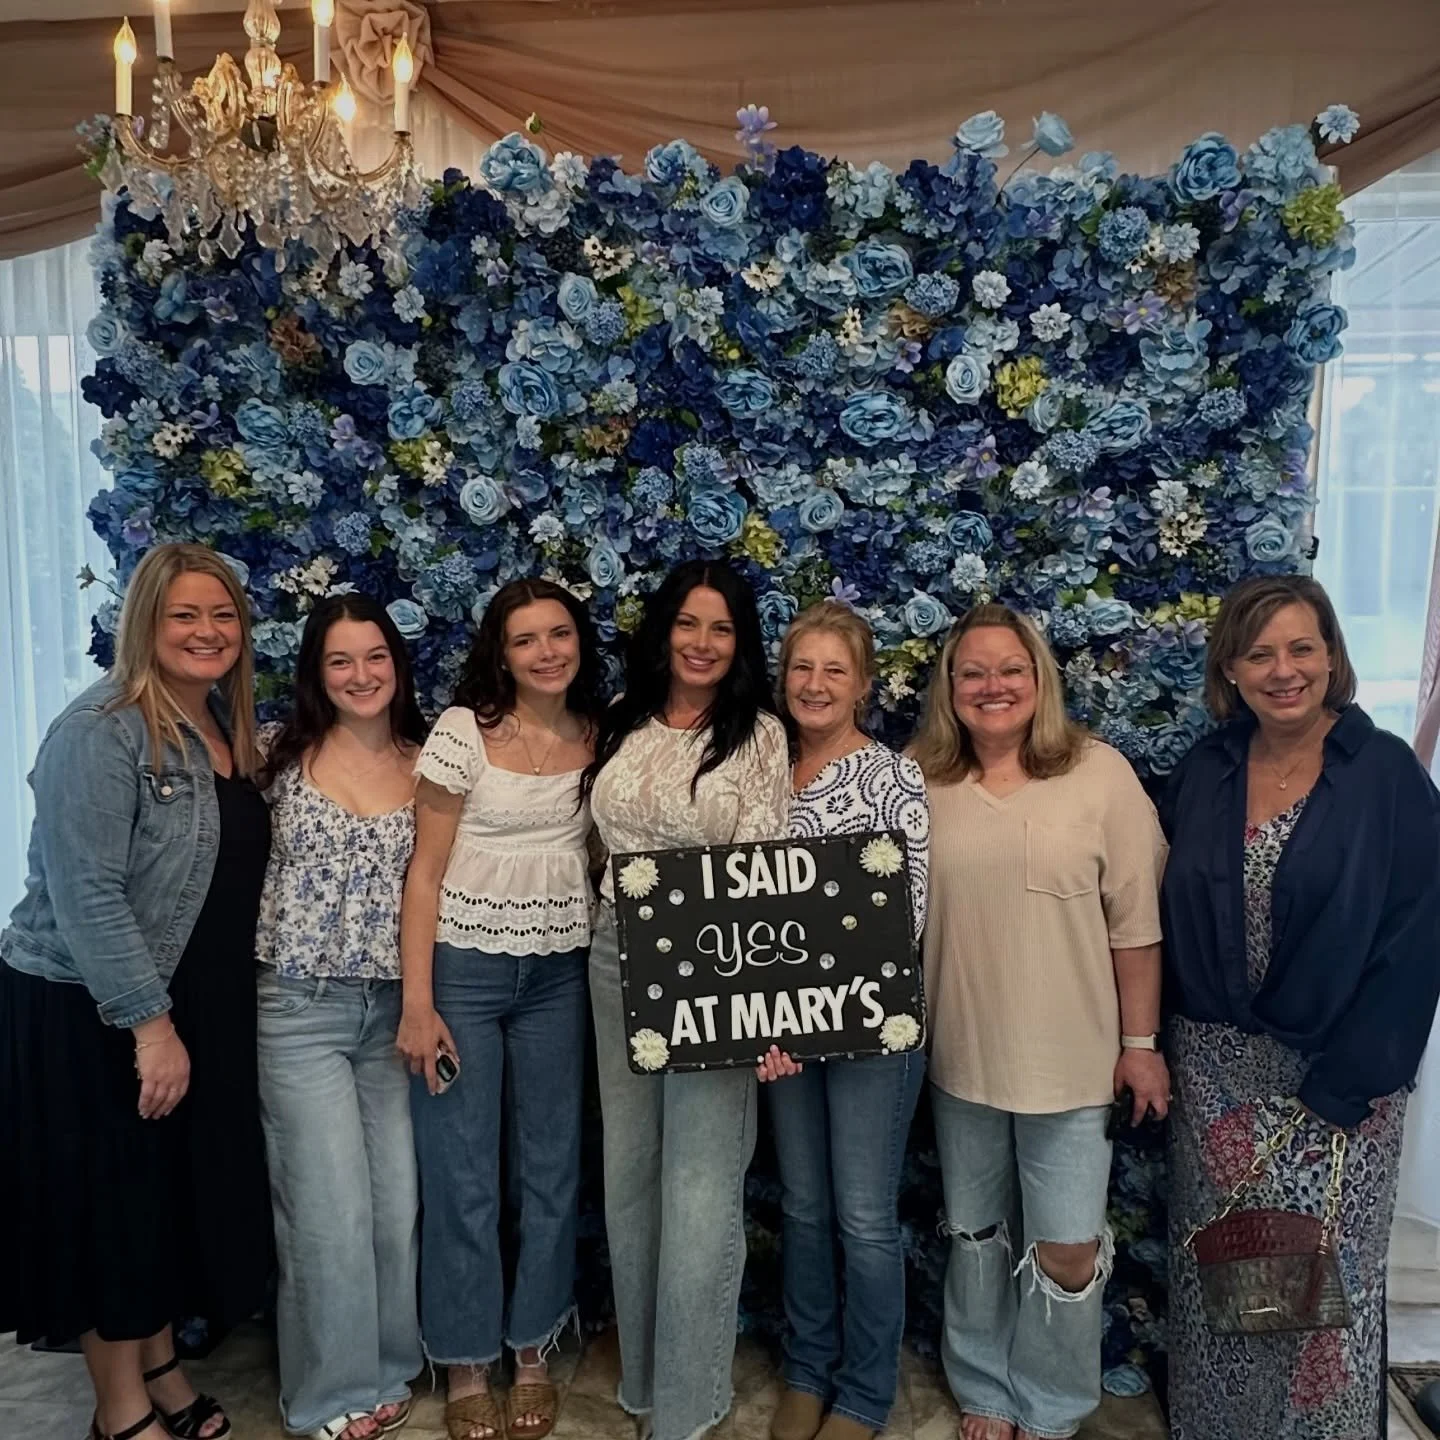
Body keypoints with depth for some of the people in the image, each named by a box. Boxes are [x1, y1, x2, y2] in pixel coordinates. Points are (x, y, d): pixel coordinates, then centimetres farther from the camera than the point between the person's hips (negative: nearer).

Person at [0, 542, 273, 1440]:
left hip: (198, 1008, 7)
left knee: (183, 1194, 18)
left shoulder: (229, 731, 6)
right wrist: (148, 1023, -23)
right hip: (91, 1014, -7)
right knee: (113, 1204, 8)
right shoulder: (99, 733, -18)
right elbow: (87, 895, -23)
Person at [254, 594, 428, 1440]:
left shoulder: (427, 765, 3)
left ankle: (389, 1368, 34)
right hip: (301, 1008, -2)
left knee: (399, 1203, 10)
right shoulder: (285, 756, -3)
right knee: (332, 1211, 2)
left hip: (396, 1007, 3)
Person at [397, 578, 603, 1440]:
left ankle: (534, 1352, 33)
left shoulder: (599, 736, 2)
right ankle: (468, 1370, 27)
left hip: (560, 976, 4)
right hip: (464, 970, -3)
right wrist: (417, 1002, -12)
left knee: (553, 1171, 13)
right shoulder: (464, 730, -8)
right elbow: (426, 871, -8)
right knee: (463, 1179, 7)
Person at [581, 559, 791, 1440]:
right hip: (617, 965, 5)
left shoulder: (760, 735, -9)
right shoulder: (623, 724, 6)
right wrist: (610, 934, 12)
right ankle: (641, 1369, 40)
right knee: (629, 1176, 18)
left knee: (699, 1190, 1)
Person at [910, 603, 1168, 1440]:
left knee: (1066, 1251, 6)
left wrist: (1140, 1042, -4)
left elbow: (1137, 922, -6)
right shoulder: (922, 782, -3)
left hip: (1071, 1058, -2)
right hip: (960, 1057, 2)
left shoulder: (1100, 773, -9)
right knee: (974, 1235, 19)